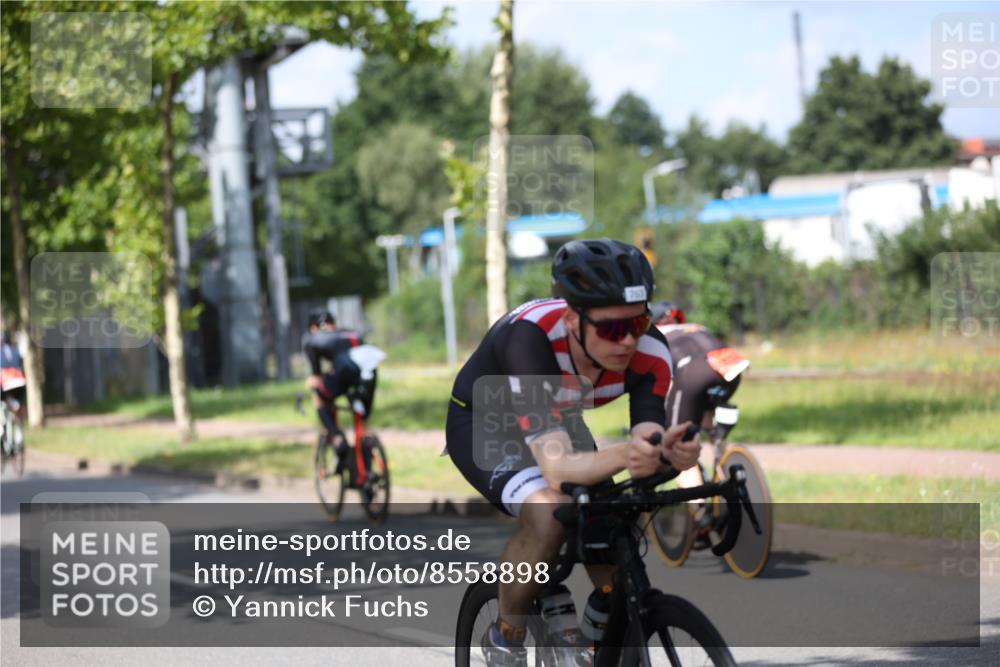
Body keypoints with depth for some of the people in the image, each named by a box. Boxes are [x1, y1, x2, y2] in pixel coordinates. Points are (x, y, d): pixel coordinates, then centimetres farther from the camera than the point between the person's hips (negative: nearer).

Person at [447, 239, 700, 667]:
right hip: (482, 421, -5)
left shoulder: (649, 352, -28)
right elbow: (557, 466, -47)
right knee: (548, 512, -31)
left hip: (558, 418, 5)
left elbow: (647, 437, -29)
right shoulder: (531, 338, -42)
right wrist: (622, 455, -66)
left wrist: (669, 453, -52)